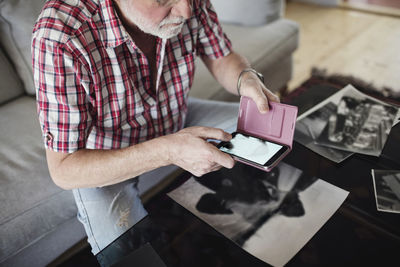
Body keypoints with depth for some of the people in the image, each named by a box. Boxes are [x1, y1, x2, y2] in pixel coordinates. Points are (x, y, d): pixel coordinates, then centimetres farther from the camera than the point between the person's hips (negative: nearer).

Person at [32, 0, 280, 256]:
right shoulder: (59, 37, -35)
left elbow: (222, 59, -3)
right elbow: (63, 170, -31)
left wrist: (247, 78, -27)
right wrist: (169, 151, -41)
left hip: (175, 121, 5)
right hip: (103, 160, -4)